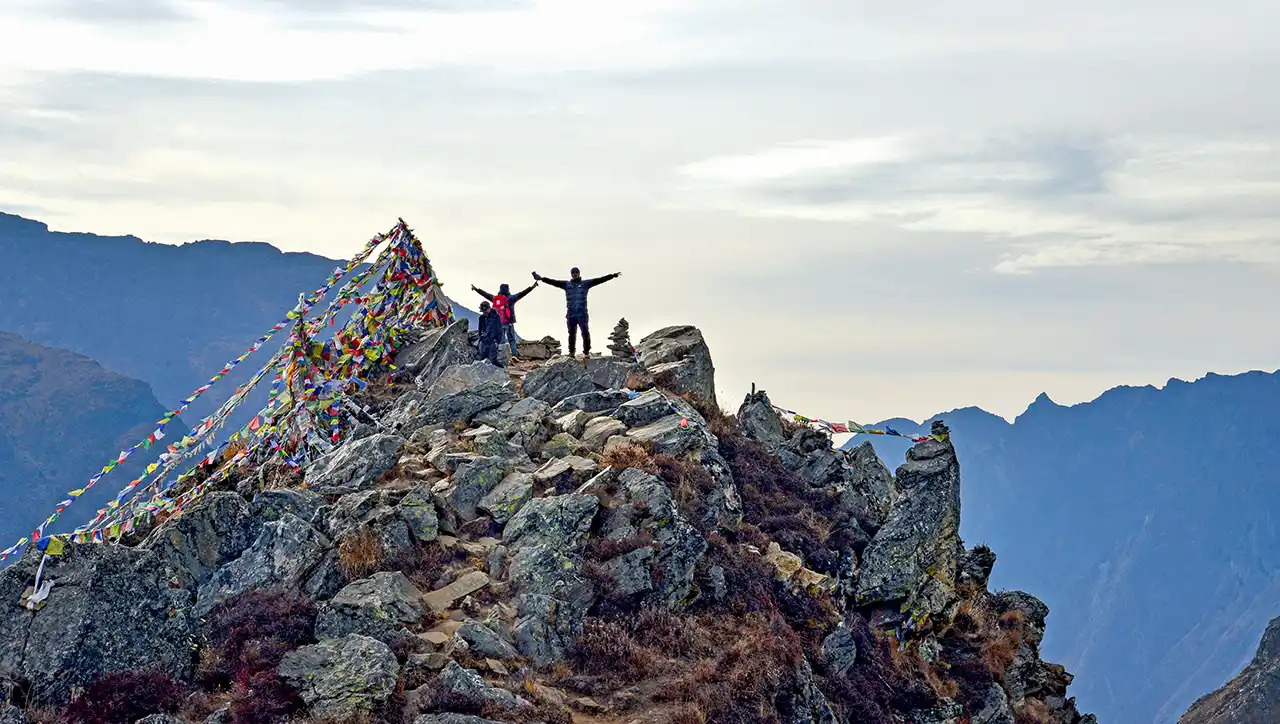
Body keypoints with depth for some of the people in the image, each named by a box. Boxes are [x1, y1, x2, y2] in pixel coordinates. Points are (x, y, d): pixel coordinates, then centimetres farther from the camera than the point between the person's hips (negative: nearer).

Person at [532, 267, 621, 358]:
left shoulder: (586, 283, 8)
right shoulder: (566, 284, 13)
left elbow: (599, 280, 1)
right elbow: (553, 282, 8)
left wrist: (612, 276, -8)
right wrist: (541, 278, -1)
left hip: (582, 314, -2)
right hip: (571, 314, 2)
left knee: (585, 333, -10)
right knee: (572, 334, 6)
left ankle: (586, 352, -4)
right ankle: (571, 352, 12)